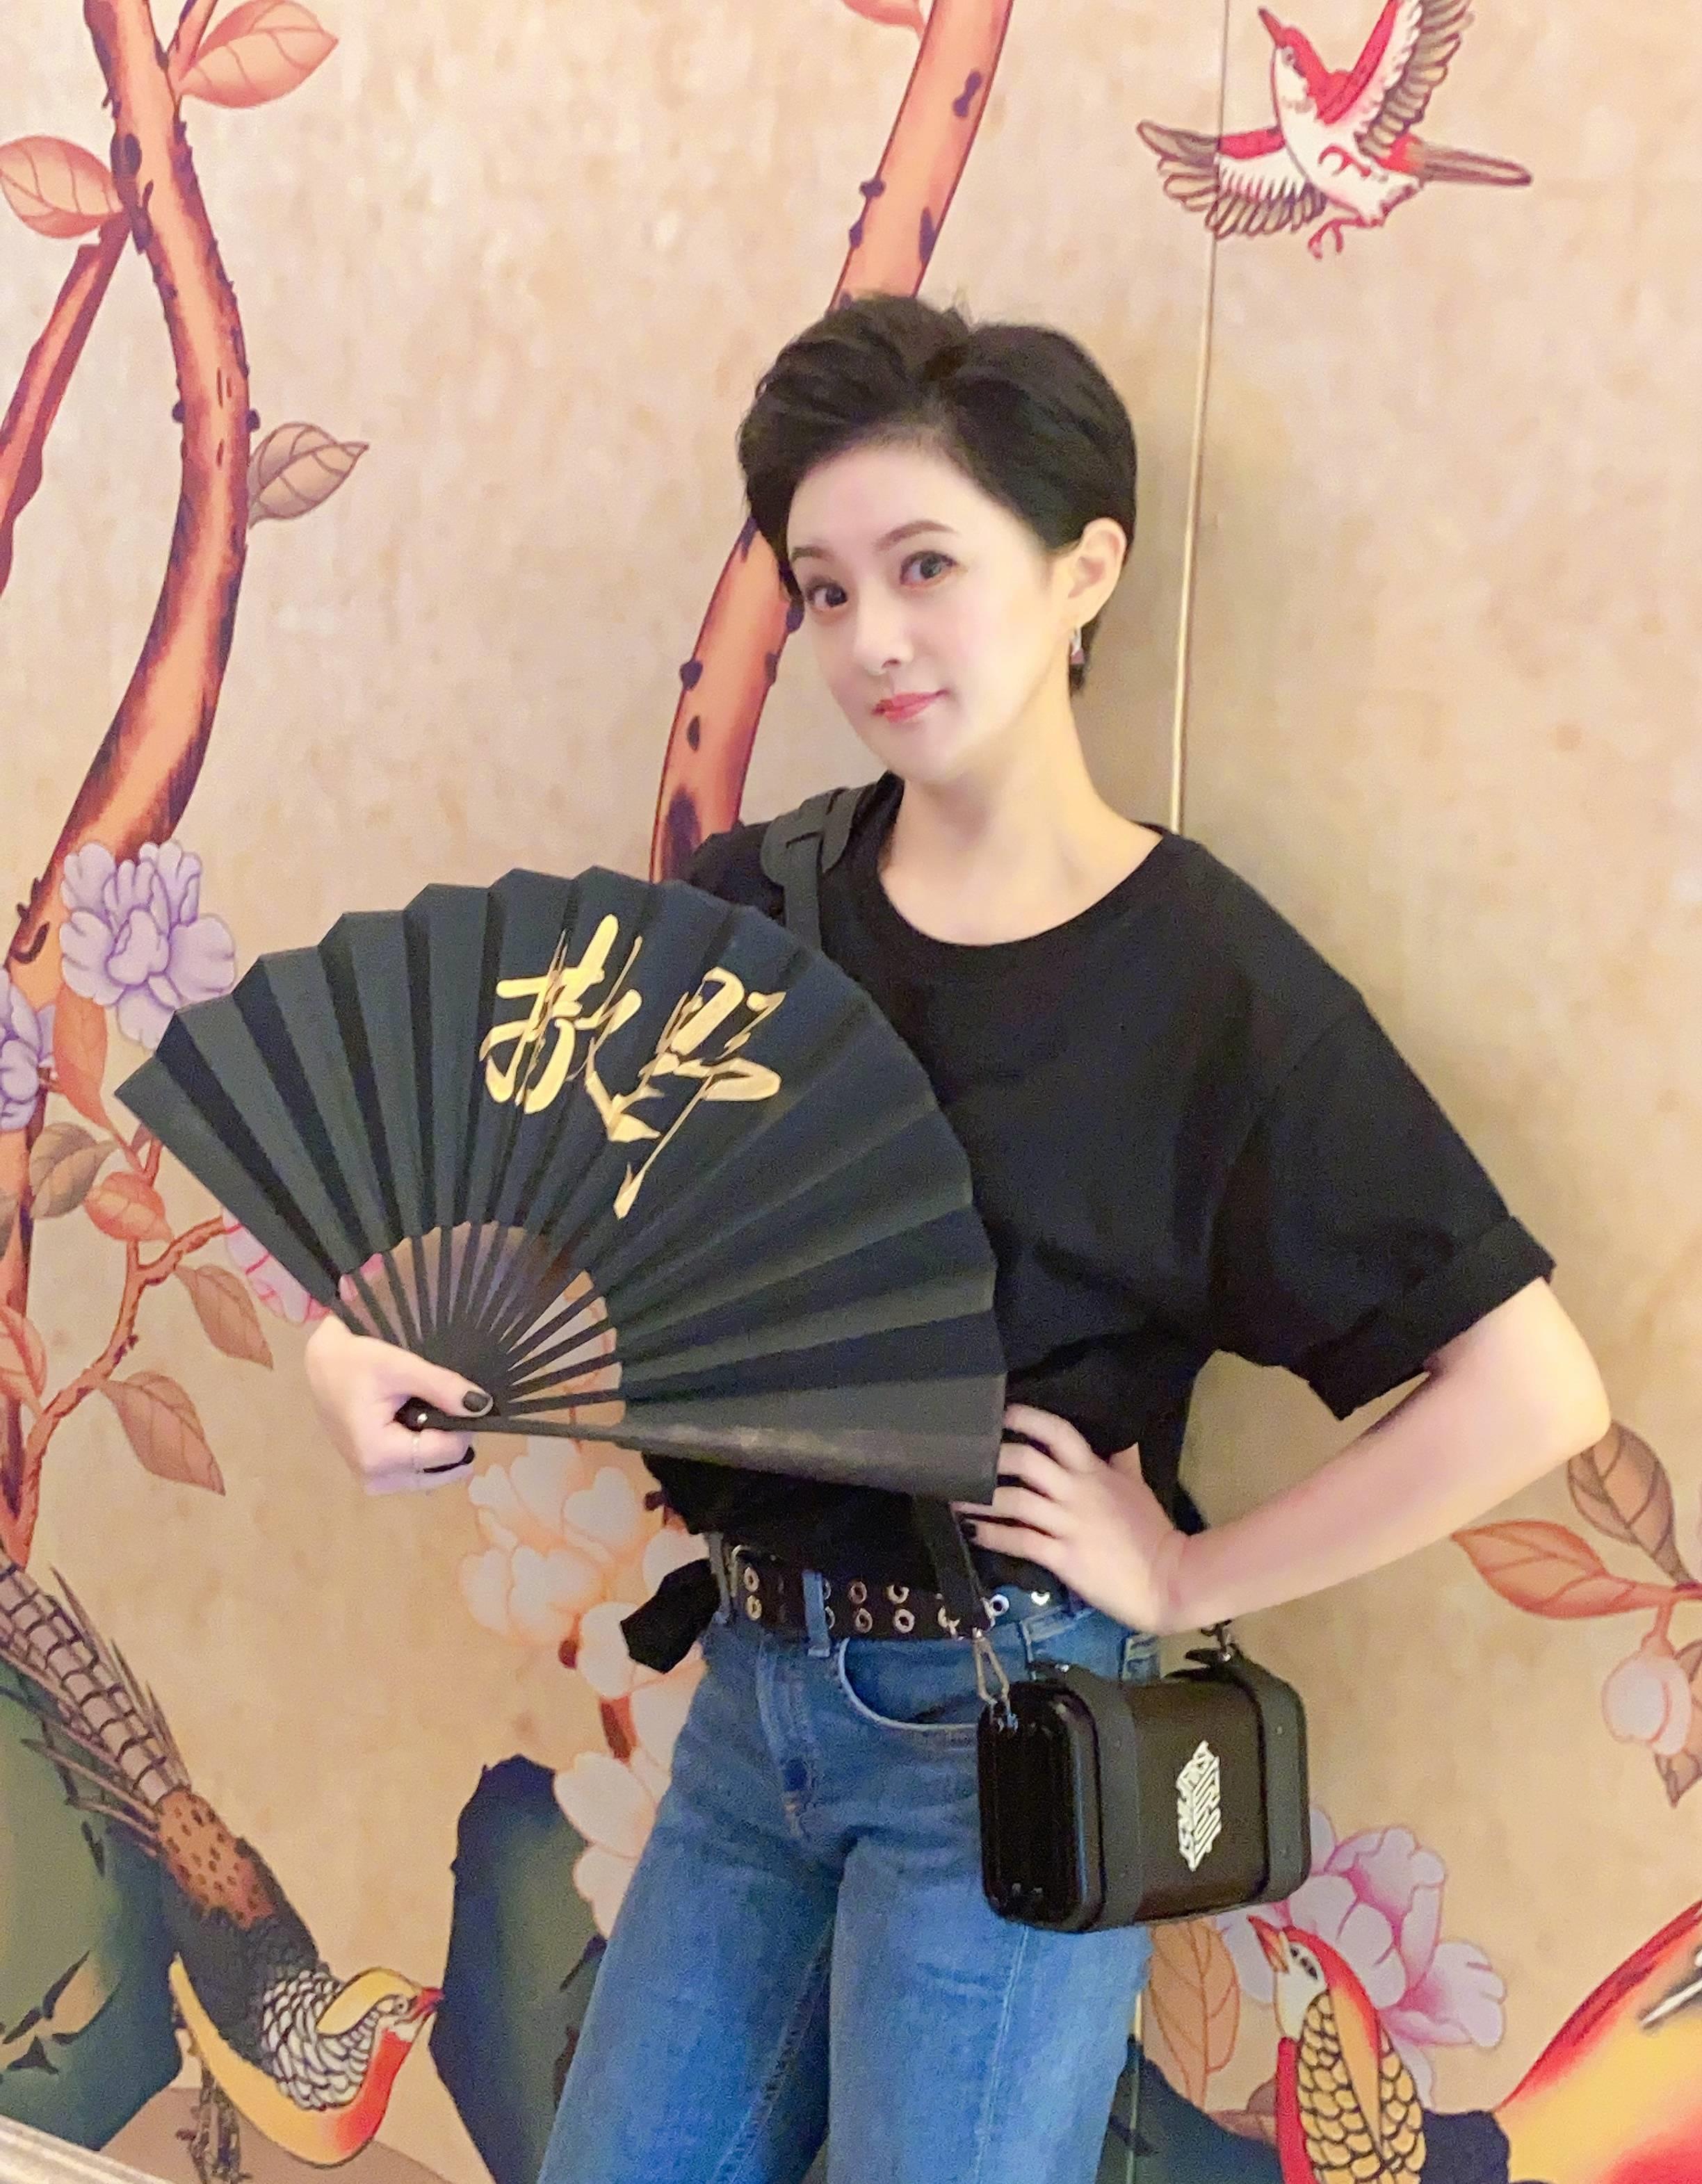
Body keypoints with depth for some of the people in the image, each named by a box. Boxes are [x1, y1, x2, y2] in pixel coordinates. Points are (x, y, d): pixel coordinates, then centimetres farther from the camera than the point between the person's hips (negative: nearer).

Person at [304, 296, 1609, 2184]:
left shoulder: (1213, 982, -14)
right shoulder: (745, 908, -1)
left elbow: (1532, 1389, -17)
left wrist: (1189, 1579, -13)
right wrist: (356, 1351, -14)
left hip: (1004, 1734, -5)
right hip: (753, 1686, 5)